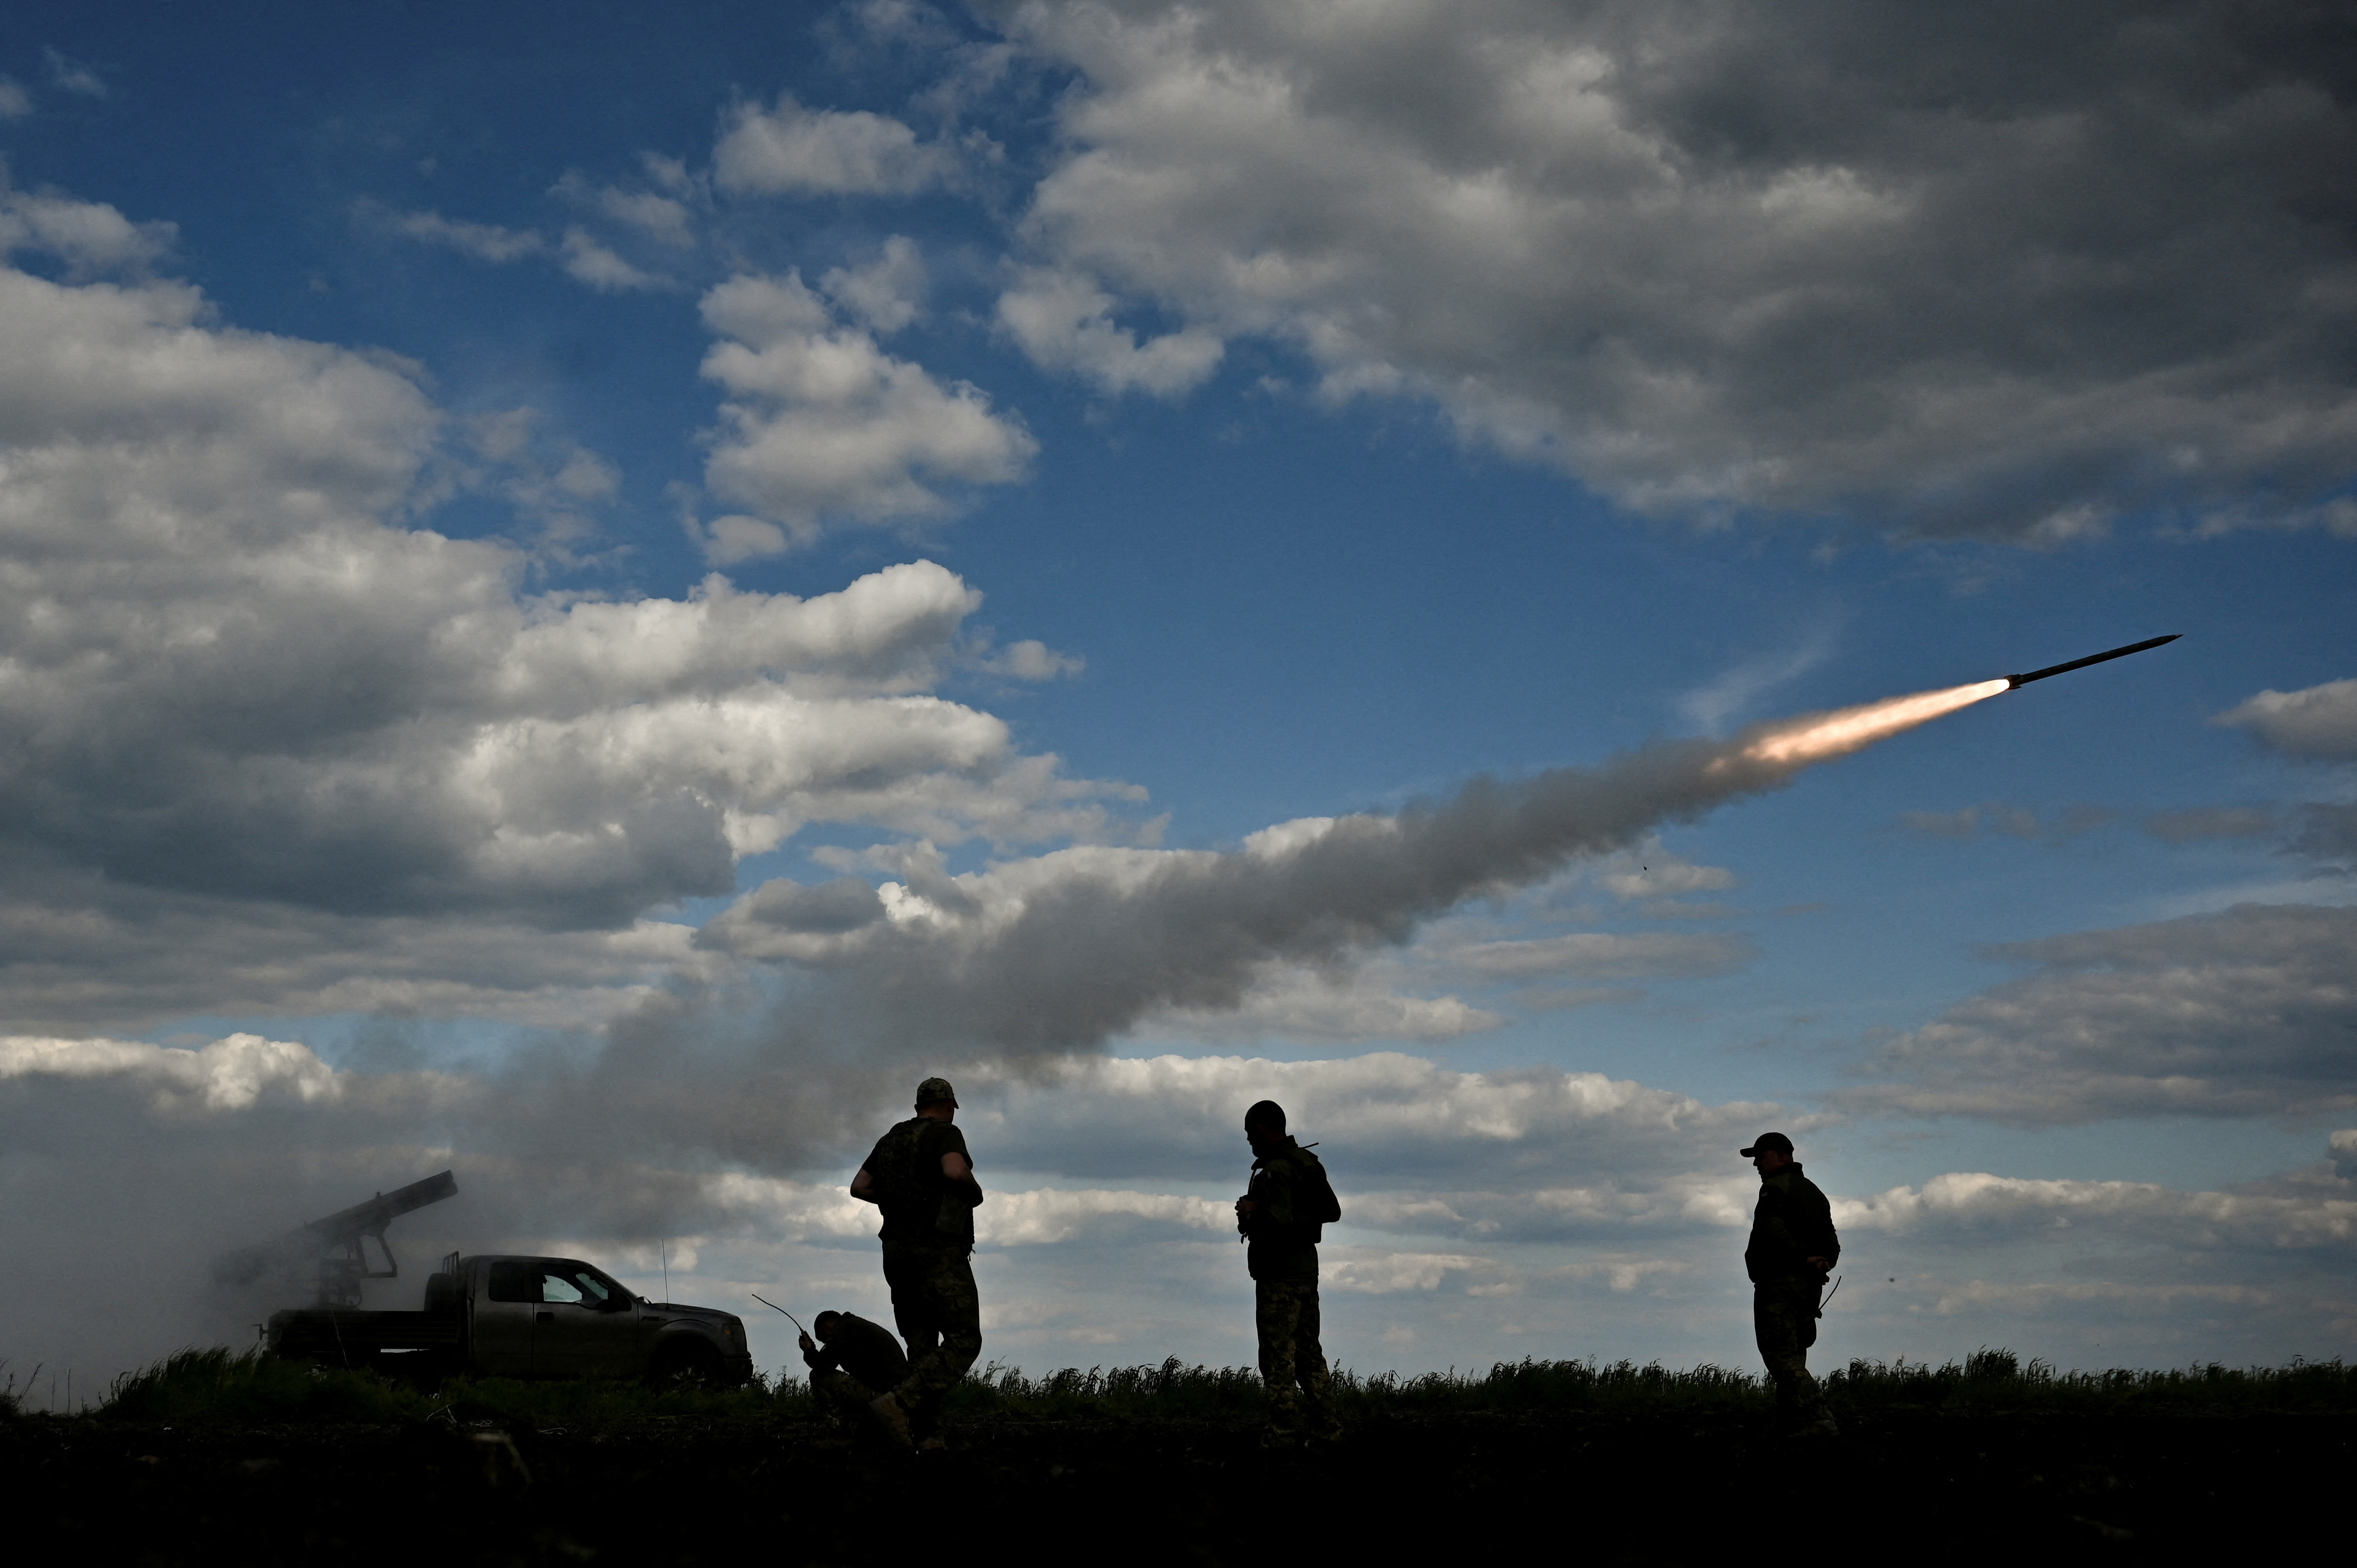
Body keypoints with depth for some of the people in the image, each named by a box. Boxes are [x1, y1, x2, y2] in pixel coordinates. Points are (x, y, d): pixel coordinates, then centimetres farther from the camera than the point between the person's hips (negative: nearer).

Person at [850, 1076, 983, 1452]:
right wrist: (974, 1190, -4)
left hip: (898, 1252, 8)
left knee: (922, 1348, 9)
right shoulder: (946, 1133, -5)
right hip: (939, 1253, -8)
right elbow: (955, 1171, -25)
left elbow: (859, 1187, 13)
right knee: (963, 1341, -6)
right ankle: (899, 1403, -22)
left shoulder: (892, 1139, 16)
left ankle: (924, 1435, -2)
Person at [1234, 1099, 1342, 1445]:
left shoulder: (1275, 1170, -18)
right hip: (1308, 1264, 9)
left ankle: (1284, 1430, -3)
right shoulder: (1309, 1163, 11)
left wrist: (1250, 1211, -11)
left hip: (1280, 1273, -9)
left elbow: (1278, 1221, -28)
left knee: (1278, 1353, -4)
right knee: (1309, 1349, 14)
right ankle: (1325, 1424, 15)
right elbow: (1332, 1212, 18)